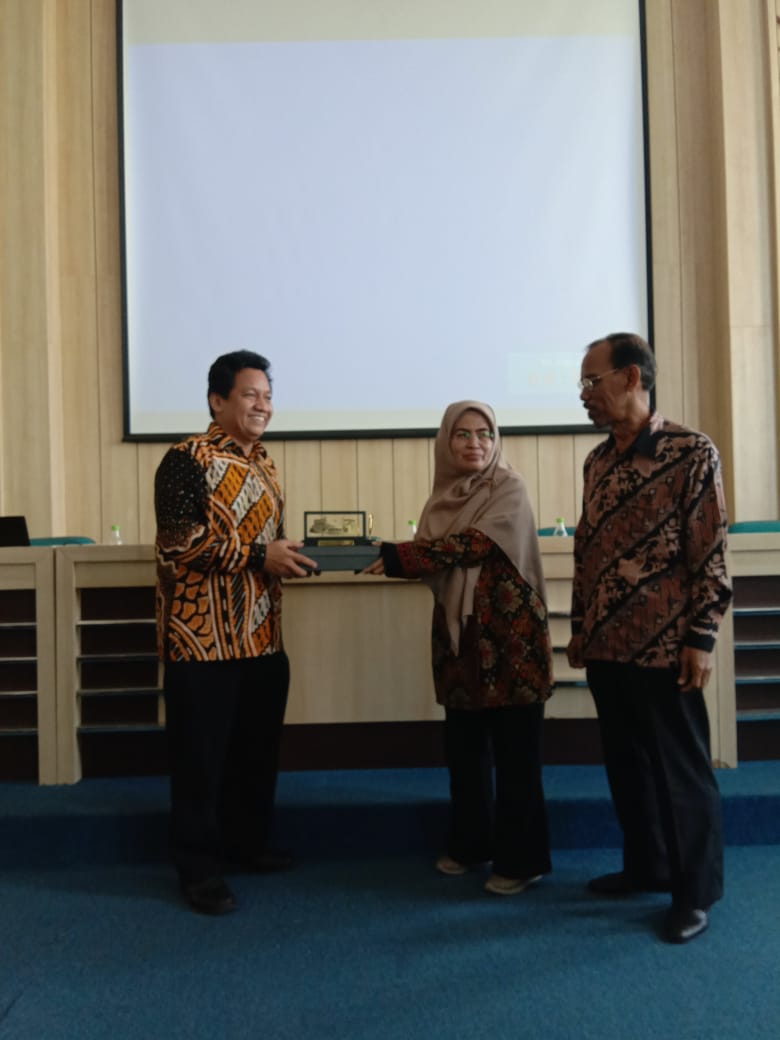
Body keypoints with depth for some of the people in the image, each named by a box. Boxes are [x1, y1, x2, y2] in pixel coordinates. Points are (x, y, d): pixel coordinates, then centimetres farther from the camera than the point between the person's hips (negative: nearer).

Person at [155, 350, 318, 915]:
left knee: (258, 746, 16)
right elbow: (181, 542, -20)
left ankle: (248, 841, 33)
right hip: (204, 635, -8)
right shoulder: (189, 459, -11)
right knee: (201, 754, 2)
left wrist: (291, 556, 2)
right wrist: (261, 556, -21)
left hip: (261, 634, 8)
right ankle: (199, 867, 17)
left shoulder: (263, 462, 14)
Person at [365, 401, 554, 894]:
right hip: (459, 634, 6)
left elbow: (474, 544, -21)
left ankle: (522, 858, 17)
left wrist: (398, 556, -23)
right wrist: (390, 557, -10)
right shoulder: (443, 495, 11)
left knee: (514, 752, 2)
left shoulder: (510, 489, -7)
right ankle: (471, 844, 32)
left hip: (509, 634, -6)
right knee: (464, 748, 14)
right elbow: (430, 558, 7)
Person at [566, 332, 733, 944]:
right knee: (626, 763, 16)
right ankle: (646, 867, 34)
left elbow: (711, 554, -10)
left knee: (681, 769, 6)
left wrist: (701, 639, -14)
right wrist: (580, 629, 14)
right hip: (607, 645, 6)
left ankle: (696, 892, 22)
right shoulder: (598, 461, 10)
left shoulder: (691, 452, -8)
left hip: (664, 646, -6)